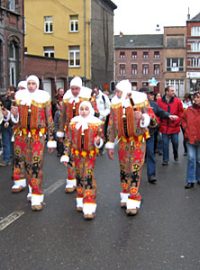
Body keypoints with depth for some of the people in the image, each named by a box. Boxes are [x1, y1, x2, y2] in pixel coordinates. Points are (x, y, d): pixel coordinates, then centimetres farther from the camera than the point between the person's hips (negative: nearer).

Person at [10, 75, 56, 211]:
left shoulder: (43, 97, -2)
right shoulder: (20, 96, 7)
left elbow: (49, 119, 1)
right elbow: (16, 119, 13)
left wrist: (51, 139, 1)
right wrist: (14, 114, -11)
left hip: (38, 135, -4)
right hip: (21, 134, 4)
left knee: (36, 164, -7)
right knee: (19, 158, 15)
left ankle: (37, 197, -1)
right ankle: (20, 182, 40)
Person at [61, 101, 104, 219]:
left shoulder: (97, 123, -1)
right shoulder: (73, 122, 5)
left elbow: (101, 138, 3)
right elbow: (69, 140, 9)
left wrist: (98, 141, -20)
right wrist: (66, 154, 6)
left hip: (90, 155, -3)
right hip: (77, 154, 3)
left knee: (88, 178, -10)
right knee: (79, 177, 13)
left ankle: (89, 208, -9)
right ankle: (81, 202, 29)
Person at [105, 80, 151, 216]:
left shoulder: (140, 101, -12)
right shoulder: (115, 104, -3)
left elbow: (149, 120, -5)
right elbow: (111, 125, 2)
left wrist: (142, 118, -29)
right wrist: (110, 145, 1)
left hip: (138, 141, -3)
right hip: (123, 141, 4)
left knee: (135, 170, -5)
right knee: (124, 169, 11)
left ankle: (133, 202, 0)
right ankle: (125, 197, 27)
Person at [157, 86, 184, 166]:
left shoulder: (178, 101, -4)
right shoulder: (159, 101, -4)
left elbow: (181, 113, 0)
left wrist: (177, 120, -9)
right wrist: (159, 122, -6)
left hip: (174, 126, 1)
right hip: (164, 126, 0)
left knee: (175, 142, 10)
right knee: (165, 143, 3)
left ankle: (176, 156, 35)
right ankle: (165, 160, 13)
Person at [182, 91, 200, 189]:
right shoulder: (189, 110, 3)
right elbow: (183, 119, 19)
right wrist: (186, 128, 6)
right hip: (190, 138, 1)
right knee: (191, 158, -1)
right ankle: (190, 181, 4)